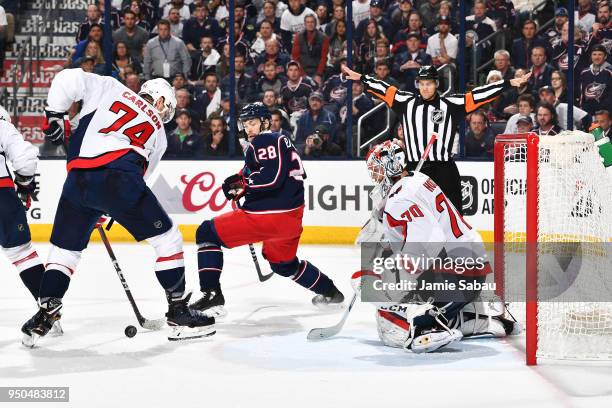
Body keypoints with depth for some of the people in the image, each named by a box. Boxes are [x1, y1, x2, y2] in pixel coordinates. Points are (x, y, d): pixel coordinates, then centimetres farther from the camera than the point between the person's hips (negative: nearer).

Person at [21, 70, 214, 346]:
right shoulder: (158, 132, 24)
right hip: (119, 180, -2)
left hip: (78, 180, 2)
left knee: (64, 248, 20)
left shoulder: (109, 89, 24)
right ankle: (179, 313, 11)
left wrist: (55, 114, 18)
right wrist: (105, 210, 30)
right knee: (167, 238, 12)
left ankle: (44, 316, 16)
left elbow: (68, 80, 11)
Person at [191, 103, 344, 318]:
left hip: (266, 215, -10)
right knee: (284, 264, 35)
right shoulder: (281, 140, 22)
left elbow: (272, 178, -22)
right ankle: (330, 292, 44)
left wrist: (241, 182, -13)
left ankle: (212, 296, -12)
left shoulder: (265, 141, -9)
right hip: (291, 217, 10)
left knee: (207, 233, -5)